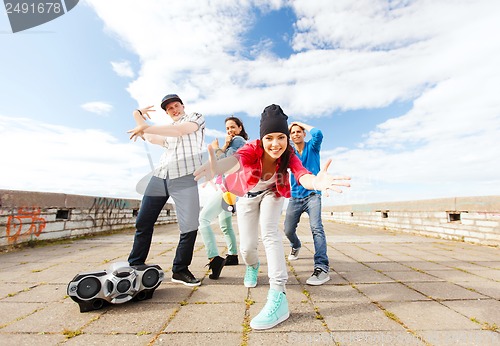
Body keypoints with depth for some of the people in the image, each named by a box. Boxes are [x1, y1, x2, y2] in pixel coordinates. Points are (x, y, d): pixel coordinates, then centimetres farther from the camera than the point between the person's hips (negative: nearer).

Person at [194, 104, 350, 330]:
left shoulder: (289, 155, -28)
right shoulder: (253, 148, -32)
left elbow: (302, 175, -47)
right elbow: (237, 159, -55)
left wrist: (315, 181, -72)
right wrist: (218, 167, -79)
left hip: (272, 193, 0)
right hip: (247, 195, 1)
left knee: (268, 230, -28)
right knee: (246, 247, -3)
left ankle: (278, 296, -24)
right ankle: (252, 266, 35)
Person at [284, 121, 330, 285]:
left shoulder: (312, 147, 2)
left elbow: (318, 133, -17)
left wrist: (302, 124, -4)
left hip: (312, 194, -3)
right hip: (295, 197, 3)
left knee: (316, 227, -22)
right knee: (288, 230, 6)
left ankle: (322, 267, -22)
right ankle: (296, 246, 39)